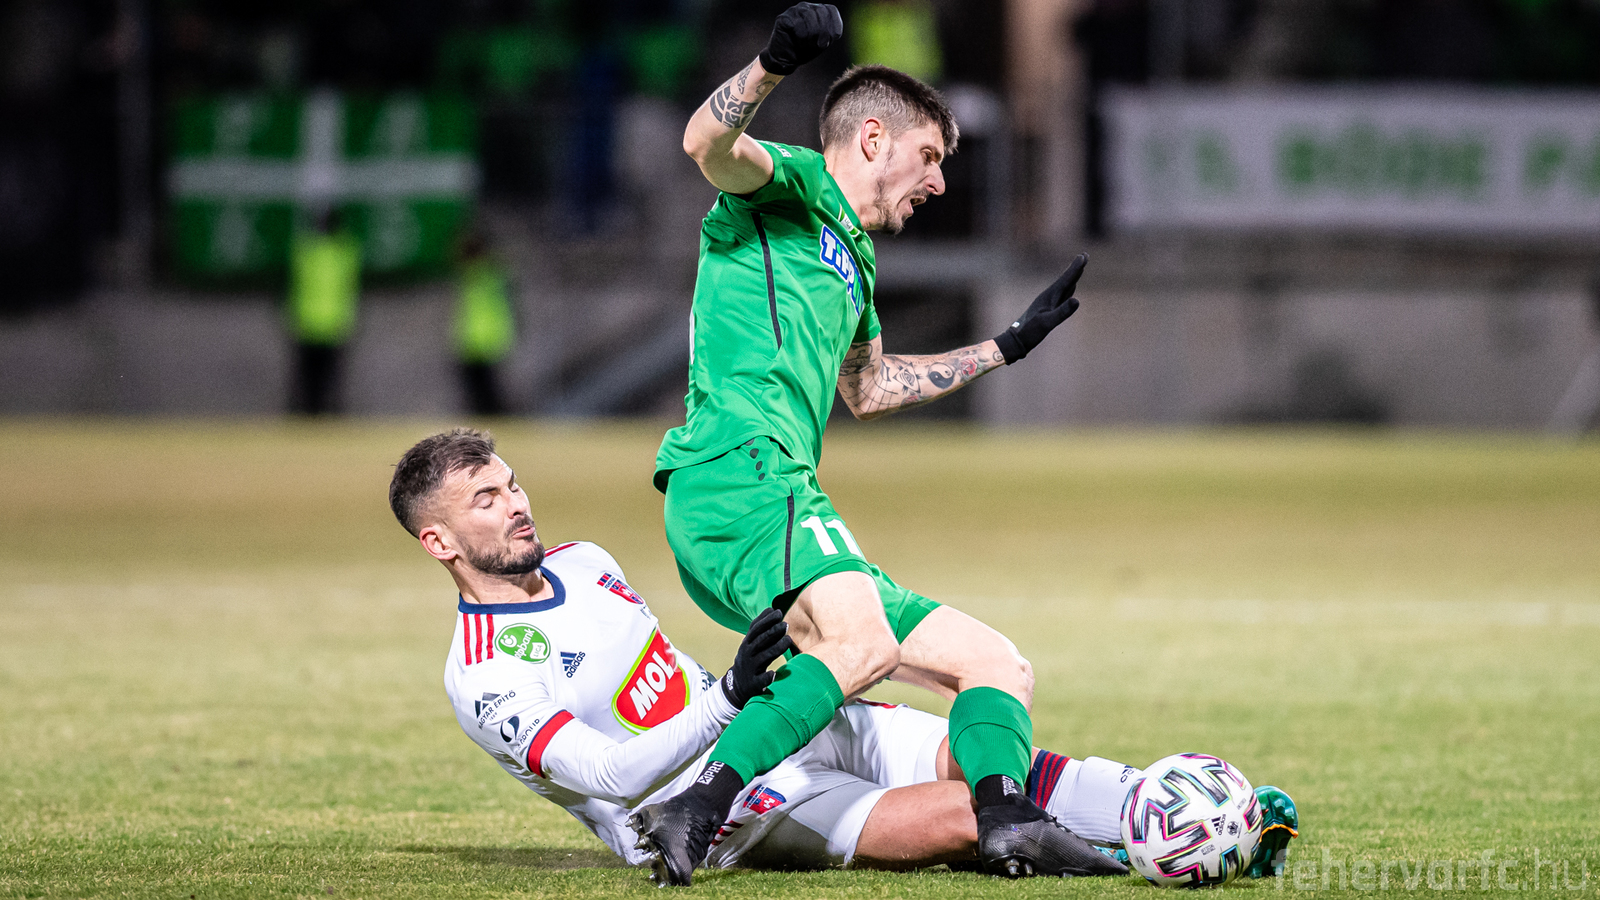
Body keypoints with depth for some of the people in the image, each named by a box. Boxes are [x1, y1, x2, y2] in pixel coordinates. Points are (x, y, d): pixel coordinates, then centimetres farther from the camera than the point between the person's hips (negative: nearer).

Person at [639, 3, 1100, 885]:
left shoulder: (854, 257, 31)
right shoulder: (789, 186, 5)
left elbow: (867, 387, 48)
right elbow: (708, 143, -18)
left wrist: (1003, 347, 51)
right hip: (737, 476, -10)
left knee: (997, 664, 6)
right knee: (863, 643, -36)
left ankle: (1006, 820, -20)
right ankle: (694, 814, -43)